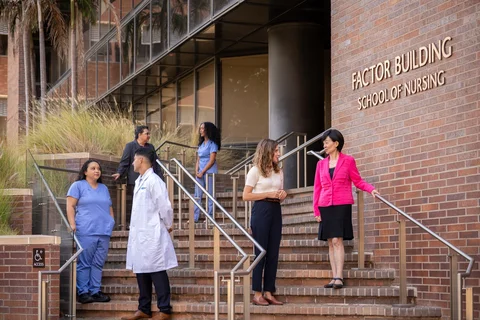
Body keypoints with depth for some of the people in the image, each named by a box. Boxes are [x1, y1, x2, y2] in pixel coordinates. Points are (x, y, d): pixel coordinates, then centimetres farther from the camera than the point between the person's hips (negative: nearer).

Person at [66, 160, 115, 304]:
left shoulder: (103, 188, 22)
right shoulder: (78, 186, 5)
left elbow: (109, 207, 25)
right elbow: (70, 206, -2)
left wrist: (111, 222, 11)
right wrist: (72, 224, -13)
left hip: (104, 232, 5)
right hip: (86, 231, -5)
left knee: (98, 263, 4)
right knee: (84, 263, -4)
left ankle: (95, 291, 9)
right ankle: (83, 292, -1)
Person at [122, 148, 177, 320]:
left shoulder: (154, 181, -15)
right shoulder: (139, 181, 14)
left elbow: (165, 206, -15)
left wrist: (168, 226, -3)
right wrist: (134, 230, 16)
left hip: (152, 235, -9)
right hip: (139, 235, 9)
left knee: (157, 272, -3)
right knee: (141, 271, 12)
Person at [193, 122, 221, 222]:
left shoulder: (212, 144, -7)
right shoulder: (201, 144, 16)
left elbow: (212, 160, -12)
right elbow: (198, 159, 15)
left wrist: (202, 172, -13)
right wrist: (196, 171, 0)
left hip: (209, 172, -7)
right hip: (200, 173, 7)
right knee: (197, 195, 5)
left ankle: (210, 217, 6)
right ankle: (194, 217, 7)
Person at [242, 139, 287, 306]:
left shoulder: (279, 171, 15)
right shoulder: (256, 170, -4)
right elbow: (246, 196, -8)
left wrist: (282, 195, 0)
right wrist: (267, 194, -13)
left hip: (276, 211, 6)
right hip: (261, 210, -6)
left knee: (273, 253, 5)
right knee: (260, 252, -3)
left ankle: (268, 292, 10)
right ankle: (257, 294, 2)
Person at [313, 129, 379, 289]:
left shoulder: (348, 161, 2)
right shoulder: (321, 164, 13)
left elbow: (358, 181, 3)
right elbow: (317, 187, 14)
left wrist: (371, 189, -15)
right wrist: (316, 209, 8)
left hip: (341, 206, -4)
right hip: (325, 207, 4)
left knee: (337, 241, -12)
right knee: (331, 243, 4)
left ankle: (339, 277, -13)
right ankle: (334, 277, 5)